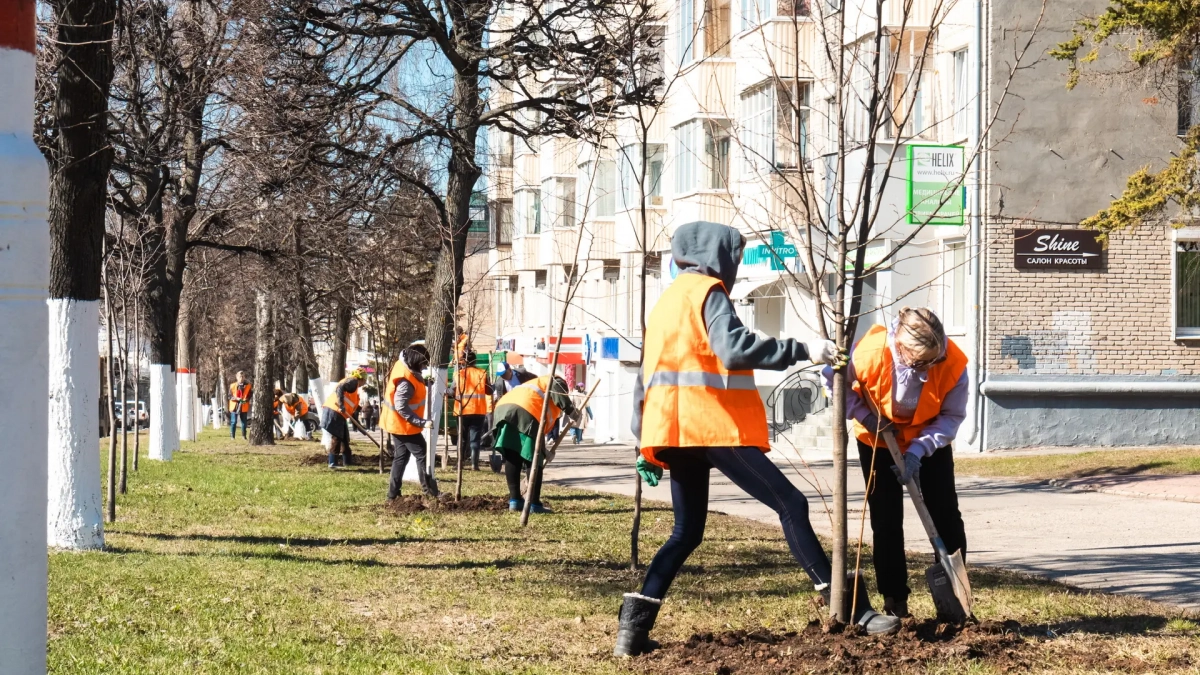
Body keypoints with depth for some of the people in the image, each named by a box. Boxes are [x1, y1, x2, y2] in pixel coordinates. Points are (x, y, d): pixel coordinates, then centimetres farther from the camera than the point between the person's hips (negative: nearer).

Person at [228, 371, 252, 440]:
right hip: (234, 406, -1)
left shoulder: (248, 386, 5)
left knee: (244, 422, 3)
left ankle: (244, 436, 11)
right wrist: (236, 398, -15)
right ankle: (232, 436, 3)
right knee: (233, 422, -2)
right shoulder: (232, 386, 5)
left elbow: (250, 395, 3)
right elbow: (230, 396, 2)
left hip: (244, 407, 1)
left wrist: (246, 399, -16)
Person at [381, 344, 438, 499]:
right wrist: (422, 422, -29)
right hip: (405, 425, -10)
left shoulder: (402, 364, -2)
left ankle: (393, 493, 17)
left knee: (401, 456, 15)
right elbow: (401, 408, -30)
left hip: (397, 424, 10)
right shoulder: (406, 381, -29)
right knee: (421, 455, -1)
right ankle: (430, 492, 3)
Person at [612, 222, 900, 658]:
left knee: (687, 532, 14)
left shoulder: (668, 300, 22)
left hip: (676, 431, 9)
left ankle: (633, 628, 2)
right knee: (790, 505, -7)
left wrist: (645, 444, 24)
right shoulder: (706, 291, -5)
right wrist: (801, 351, -22)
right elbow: (733, 347, -22)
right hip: (714, 426, -9)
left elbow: (649, 374, 23)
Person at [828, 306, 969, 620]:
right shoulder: (869, 353, -35)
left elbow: (951, 416, -19)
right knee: (886, 521, -1)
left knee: (946, 517, -2)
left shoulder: (954, 364, -31)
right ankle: (895, 603, 8)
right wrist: (865, 415, -24)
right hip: (877, 440, -1)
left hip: (930, 442, 1)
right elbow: (834, 382, -15)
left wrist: (918, 450, -31)